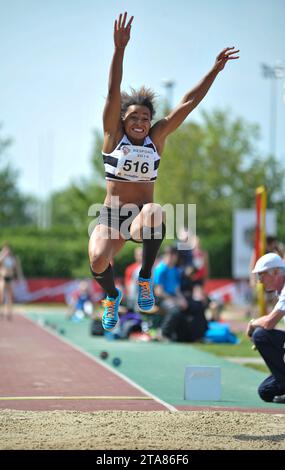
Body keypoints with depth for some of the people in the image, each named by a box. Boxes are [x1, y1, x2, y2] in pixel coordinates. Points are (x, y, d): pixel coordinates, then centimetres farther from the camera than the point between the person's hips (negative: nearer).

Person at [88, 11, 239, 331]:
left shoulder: (156, 137, 4)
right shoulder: (113, 134, -1)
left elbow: (188, 103, 0)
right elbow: (113, 92, -13)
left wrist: (216, 69, -5)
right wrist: (119, 49, -26)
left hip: (141, 217, 0)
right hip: (111, 217, 0)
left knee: (153, 213, -38)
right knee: (97, 262, -27)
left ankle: (145, 279, -15)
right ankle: (112, 296, 12)